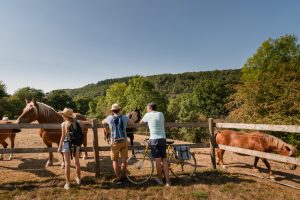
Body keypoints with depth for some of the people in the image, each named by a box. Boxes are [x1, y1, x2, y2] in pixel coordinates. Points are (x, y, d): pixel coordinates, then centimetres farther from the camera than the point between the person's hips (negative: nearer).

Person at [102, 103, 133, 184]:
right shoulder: (125, 117, -2)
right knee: (124, 160, 10)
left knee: (115, 160, 13)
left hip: (115, 142, -1)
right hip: (124, 141, 1)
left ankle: (117, 178, 14)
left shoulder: (110, 118, -4)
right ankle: (122, 177, 20)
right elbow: (132, 123, 13)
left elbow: (103, 122, 18)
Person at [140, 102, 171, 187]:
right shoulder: (161, 114, 10)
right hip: (163, 139, 4)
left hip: (154, 139, -4)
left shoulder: (148, 115, -2)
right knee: (164, 159, 9)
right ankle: (167, 180, 12)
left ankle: (160, 179, 19)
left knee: (157, 160, 5)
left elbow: (141, 122, 16)